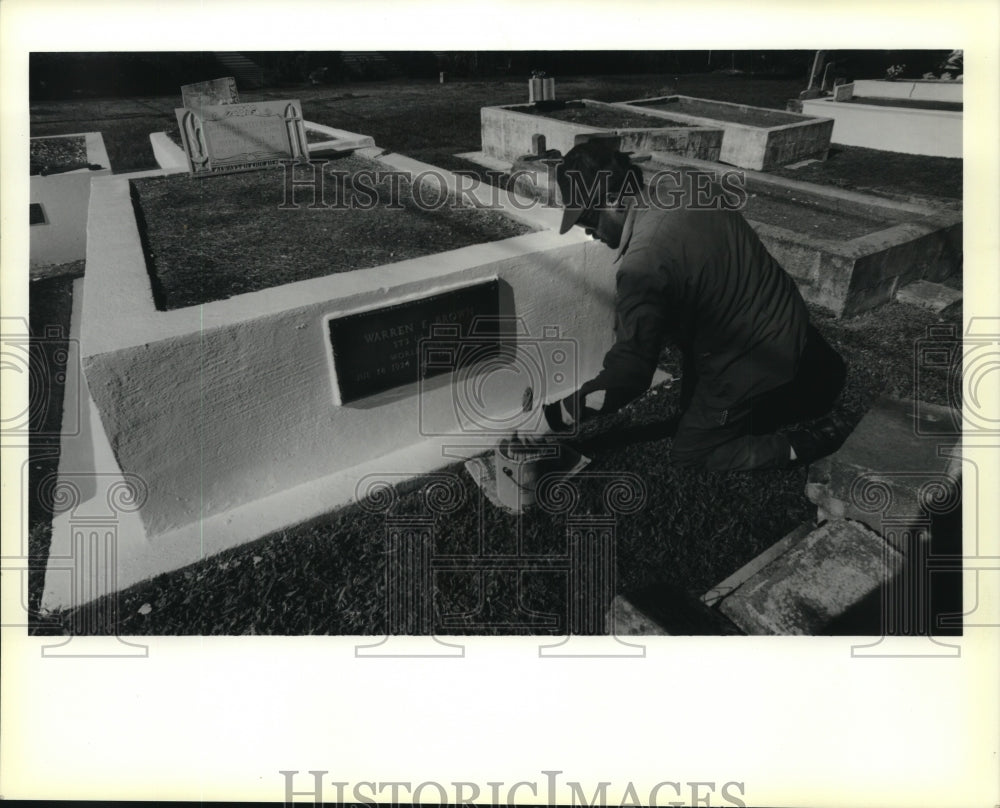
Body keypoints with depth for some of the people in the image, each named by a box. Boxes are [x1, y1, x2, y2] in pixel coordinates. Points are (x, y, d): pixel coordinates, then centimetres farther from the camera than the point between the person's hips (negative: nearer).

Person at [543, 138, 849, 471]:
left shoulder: (643, 264, -29)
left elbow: (628, 375, -26)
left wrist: (553, 417, -14)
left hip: (754, 367, -8)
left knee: (691, 454, 12)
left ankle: (813, 441, 8)